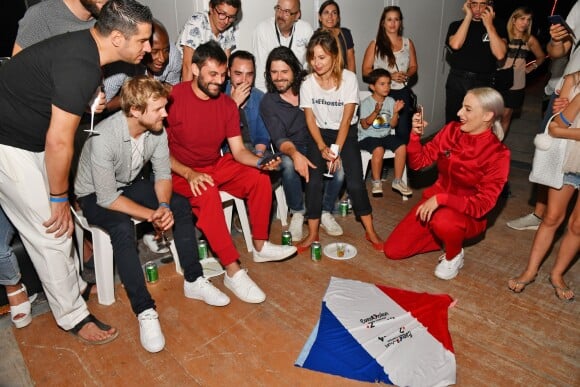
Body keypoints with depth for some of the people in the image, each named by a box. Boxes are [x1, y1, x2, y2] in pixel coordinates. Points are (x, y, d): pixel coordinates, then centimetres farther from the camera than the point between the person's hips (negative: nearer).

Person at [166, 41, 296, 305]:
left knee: (260, 179, -13)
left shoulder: (227, 104, 0)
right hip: (181, 172, -6)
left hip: (217, 165, 6)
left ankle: (260, 246, 3)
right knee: (207, 193, -36)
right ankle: (232, 272, -29)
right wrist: (189, 174, -27)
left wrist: (260, 162, -22)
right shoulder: (172, 98, -17)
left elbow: (238, 151, -2)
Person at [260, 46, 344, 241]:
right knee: (288, 164, -36)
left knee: (339, 165, -28)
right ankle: (297, 214, -13)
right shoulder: (268, 103, -2)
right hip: (290, 151, -1)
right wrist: (295, 154, -37)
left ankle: (325, 213, -5)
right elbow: (279, 139, -14)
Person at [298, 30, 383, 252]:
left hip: (346, 133, -1)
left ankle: (370, 232, 4)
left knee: (355, 182, -14)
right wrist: (322, 148, -20)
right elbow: (310, 120, -7)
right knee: (313, 181, -18)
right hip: (319, 134, 1)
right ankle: (312, 233, -4)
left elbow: (346, 119, -15)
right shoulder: (308, 83, -8)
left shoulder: (348, 78, -14)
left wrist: (336, 150, -21)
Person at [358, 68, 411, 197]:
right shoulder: (366, 103, -7)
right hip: (368, 136, -4)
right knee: (378, 149, -34)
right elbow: (364, 125, -13)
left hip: (386, 135, 5)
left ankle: (397, 181, -7)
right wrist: (376, 112, -24)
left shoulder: (391, 101, 6)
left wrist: (396, 112, -12)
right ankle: (376, 182, -13)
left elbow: (393, 125, 6)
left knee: (402, 147, -21)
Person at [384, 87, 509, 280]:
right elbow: (418, 162, -2)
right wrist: (416, 134, -19)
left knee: (443, 220, -41)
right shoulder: (452, 130, -6)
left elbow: (482, 204, -24)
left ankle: (454, 255, -5)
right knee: (392, 250, -4)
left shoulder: (498, 154, -18)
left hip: (469, 215, -4)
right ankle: (447, 237, 17)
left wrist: (441, 199, -36)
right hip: (435, 202, 5)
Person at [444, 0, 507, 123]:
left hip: (483, 82, 0)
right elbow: (455, 45, -13)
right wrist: (468, 17, -9)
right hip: (456, 80, 0)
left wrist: (489, 25, -9)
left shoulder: (497, 27, 6)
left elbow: (500, 54, -9)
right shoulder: (457, 25, 8)